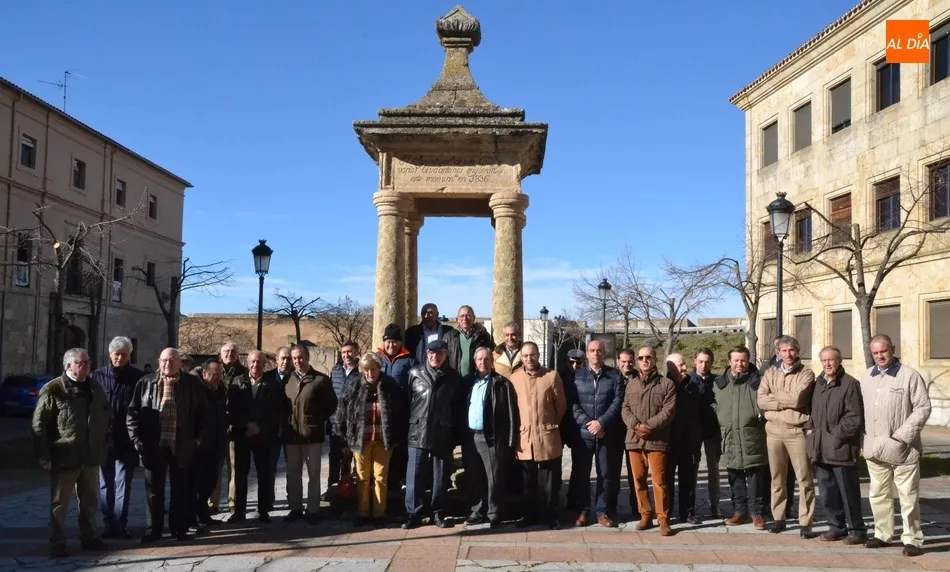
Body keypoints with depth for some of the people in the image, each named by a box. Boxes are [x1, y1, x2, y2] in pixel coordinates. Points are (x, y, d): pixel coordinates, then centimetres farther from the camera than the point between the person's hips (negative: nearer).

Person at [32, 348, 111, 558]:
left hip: (91, 456, 5)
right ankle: (57, 543, 13)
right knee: (59, 503, 4)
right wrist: (44, 456, -12)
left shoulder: (95, 388, 8)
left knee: (89, 501, 15)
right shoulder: (53, 389, -9)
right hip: (65, 457, -5)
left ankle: (89, 537, 27)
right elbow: (39, 425, -10)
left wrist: (104, 445, 12)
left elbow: (107, 417, 17)